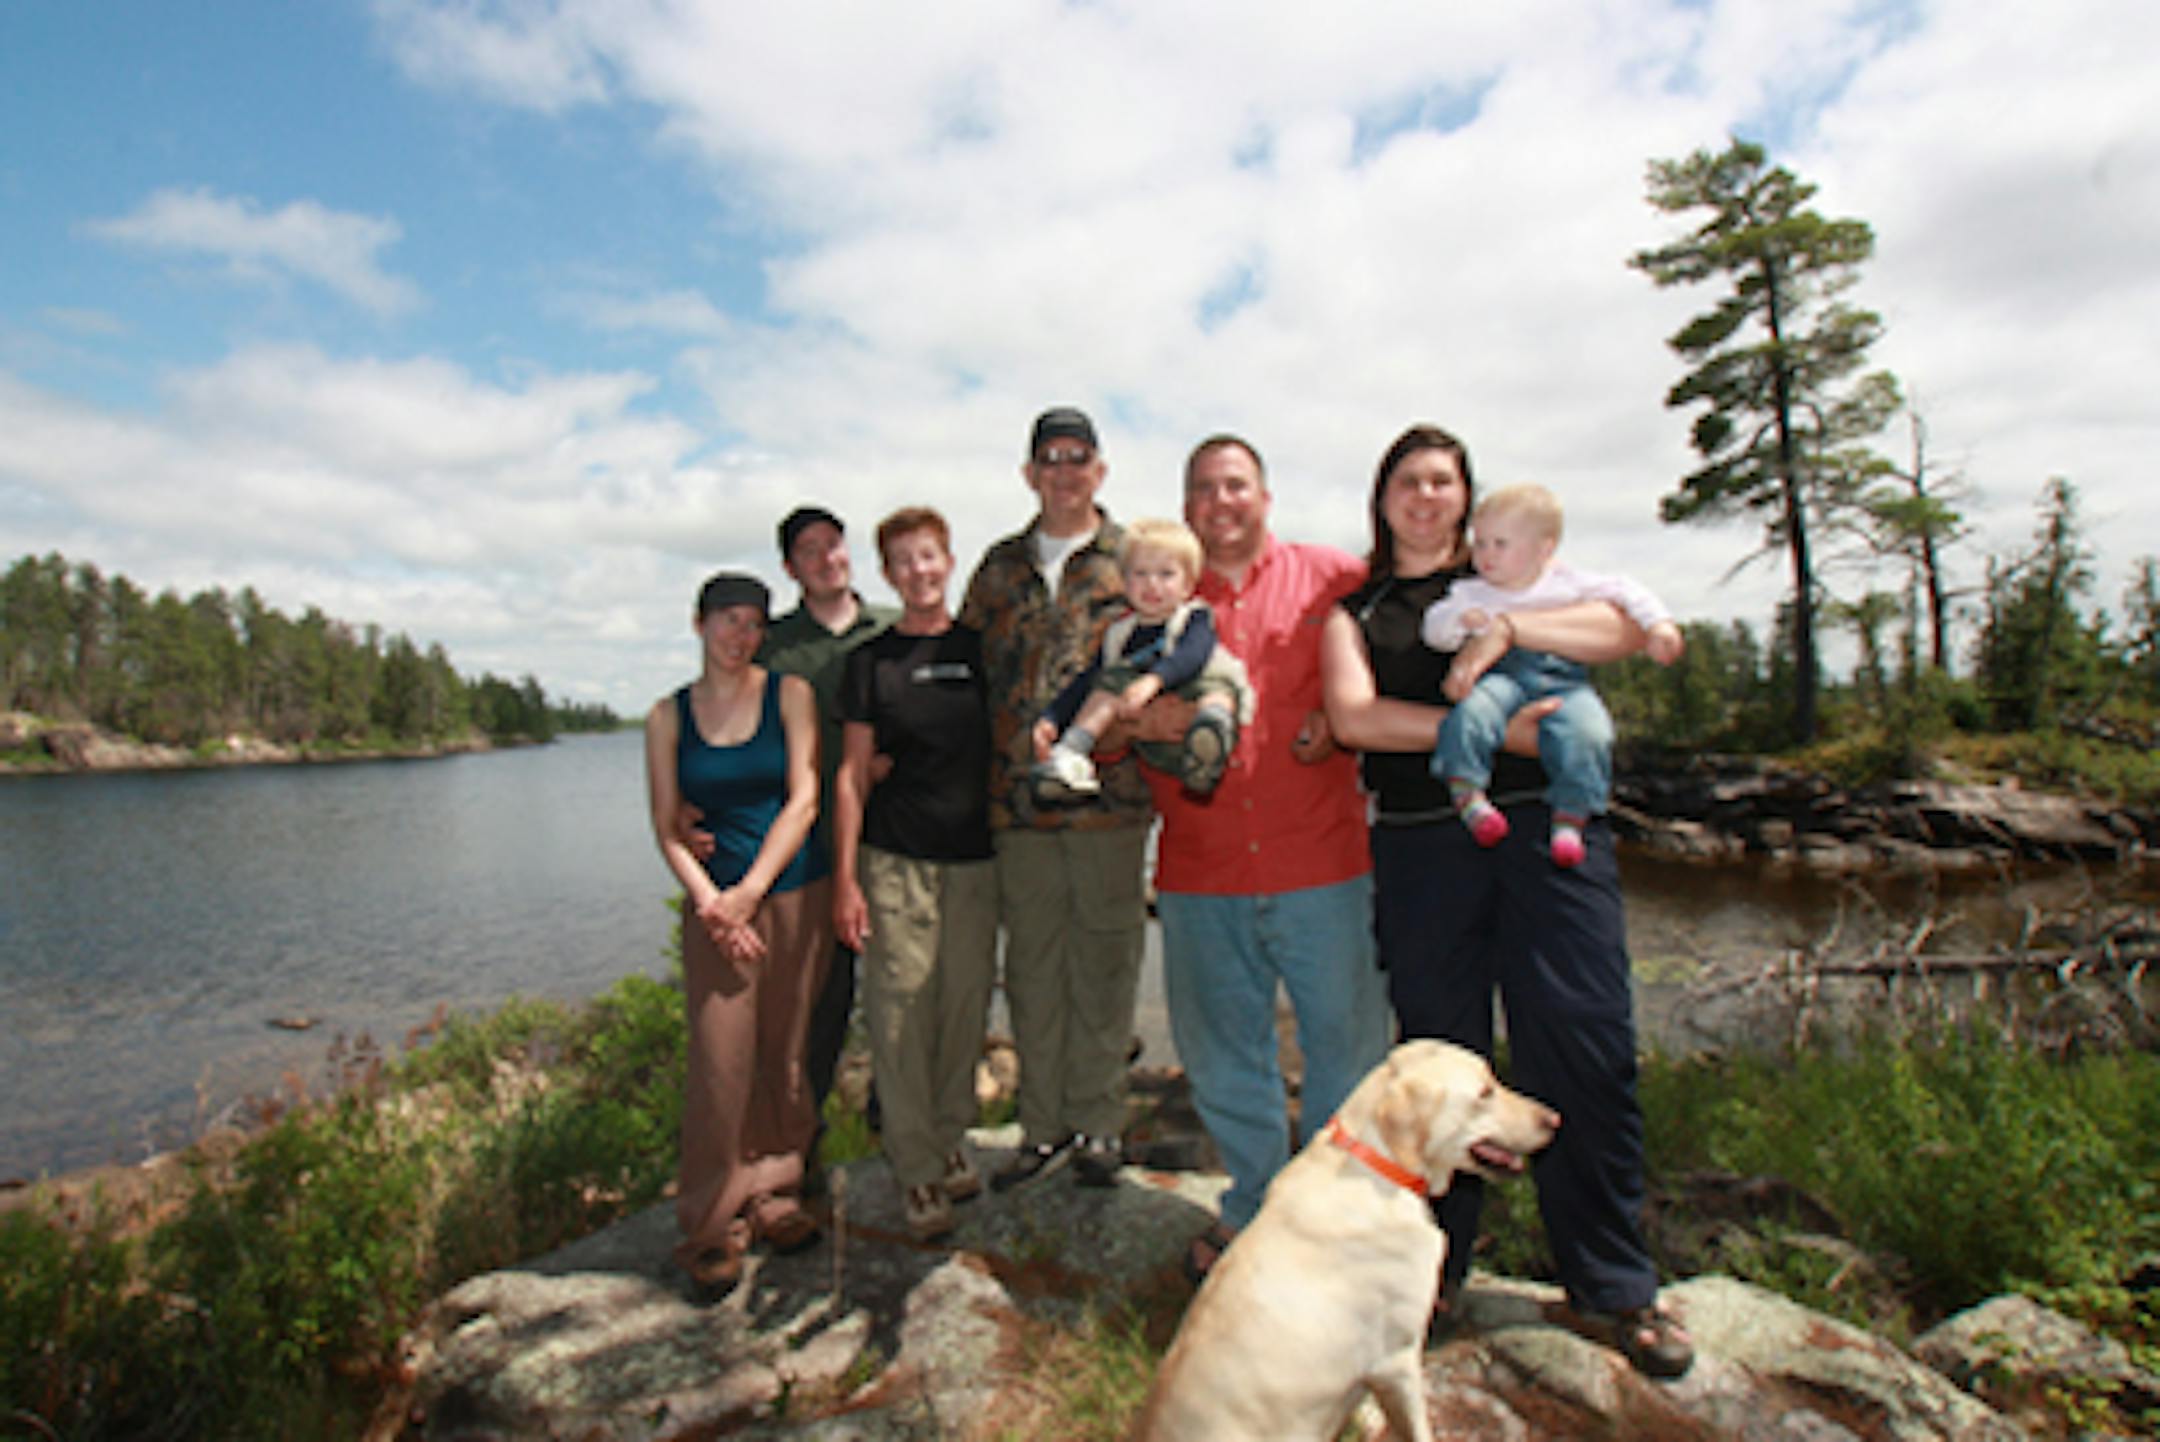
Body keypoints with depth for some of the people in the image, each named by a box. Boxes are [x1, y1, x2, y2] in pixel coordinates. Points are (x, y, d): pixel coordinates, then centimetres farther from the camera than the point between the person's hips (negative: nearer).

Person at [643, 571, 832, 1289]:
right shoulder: (668, 717, 5)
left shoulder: (790, 694, 1)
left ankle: (773, 1195, 26)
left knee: (783, 1053, 8)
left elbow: (803, 800, -6)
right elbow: (666, 826, 3)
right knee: (720, 1058, -4)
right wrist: (706, 896, -13)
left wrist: (751, 891, -13)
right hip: (714, 901, 0)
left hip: (796, 893, 0)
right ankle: (714, 1222, 13)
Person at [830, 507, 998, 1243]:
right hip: (893, 858, -1)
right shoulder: (870, 660, 4)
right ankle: (917, 1170, 15)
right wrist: (845, 877, -3)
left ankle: (950, 1140, 28)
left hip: (974, 856, 2)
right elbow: (852, 773, 3)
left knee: (966, 1004, 8)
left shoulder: (981, 648, 8)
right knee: (900, 1011, 0)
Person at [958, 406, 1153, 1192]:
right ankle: (1044, 1127, 25)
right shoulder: (999, 566, 15)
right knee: (1031, 967, 10)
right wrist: (999, 760, 6)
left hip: (1108, 796, -3)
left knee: (1101, 964, 6)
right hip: (1018, 800, 3)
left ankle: (1097, 1124, 23)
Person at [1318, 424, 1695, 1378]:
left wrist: (1506, 628, -11)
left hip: (1547, 830, 1)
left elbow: (1626, 629, 4)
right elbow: (1353, 714, -3)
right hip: (1420, 845, 0)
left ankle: (1613, 1286, 16)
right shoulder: (1355, 609, 15)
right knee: (1439, 1057, 5)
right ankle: (1433, 1271, 21)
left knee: (1586, 1050, -1)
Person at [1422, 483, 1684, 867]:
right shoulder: (1469, 593, 15)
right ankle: (1465, 795, -32)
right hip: (1500, 676, 0)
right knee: (1472, 711, -35)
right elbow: (1433, 629, 6)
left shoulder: (1567, 582, 16)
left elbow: (1622, 592, 18)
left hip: (1562, 679, 1)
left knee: (1588, 733, -29)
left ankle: (1570, 819, -20)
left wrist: (1657, 623, 5)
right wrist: (1462, 619, -14)